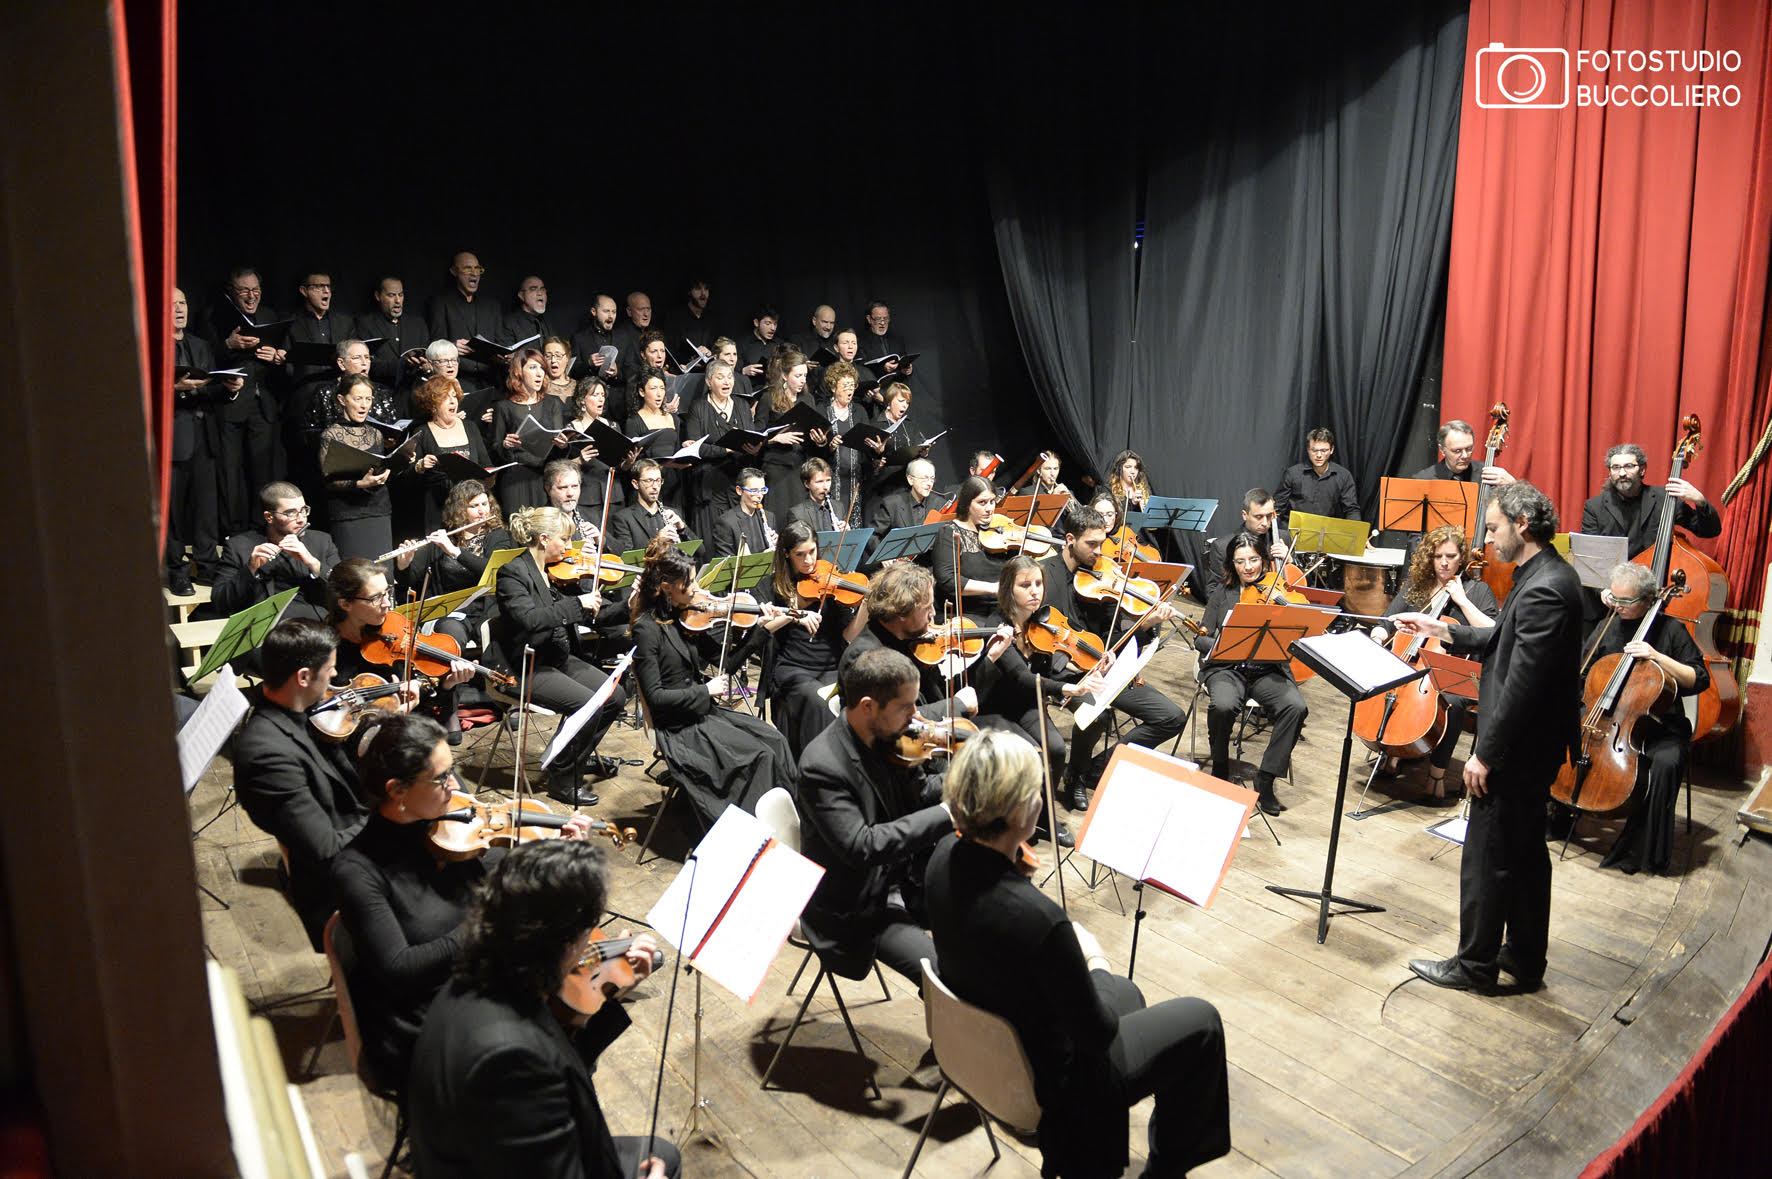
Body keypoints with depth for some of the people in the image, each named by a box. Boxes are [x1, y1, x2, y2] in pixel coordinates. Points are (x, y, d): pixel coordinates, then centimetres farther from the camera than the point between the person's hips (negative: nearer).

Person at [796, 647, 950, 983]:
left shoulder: (890, 738, -3)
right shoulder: (822, 765, -25)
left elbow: (921, 792, 10)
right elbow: (861, 847, -30)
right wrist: (943, 815, -29)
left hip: (906, 883, 7)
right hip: (856, 913, -7)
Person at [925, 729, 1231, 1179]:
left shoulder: (944, 859, -16)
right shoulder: (1038, 917, -40)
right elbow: (1097, 1033, -22)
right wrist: (1096, 964, -7)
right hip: (1050, 1079, -7)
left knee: (1127, 993, 32)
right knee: (1202, 1022, 13)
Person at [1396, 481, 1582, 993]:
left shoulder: (1544, 591, -25)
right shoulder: (1548, 576, 7)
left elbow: (1522, 683, -26)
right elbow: (1505, 643, 16)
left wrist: (1486, 754, -21)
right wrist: (1443, 631, 13)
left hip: (1516, 750, -10)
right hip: (1534, 746, 10)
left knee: (1487, 857, 4)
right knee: (1525, 853, 19)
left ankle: (1475, 964, 18)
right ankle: (1525, 959, 33)